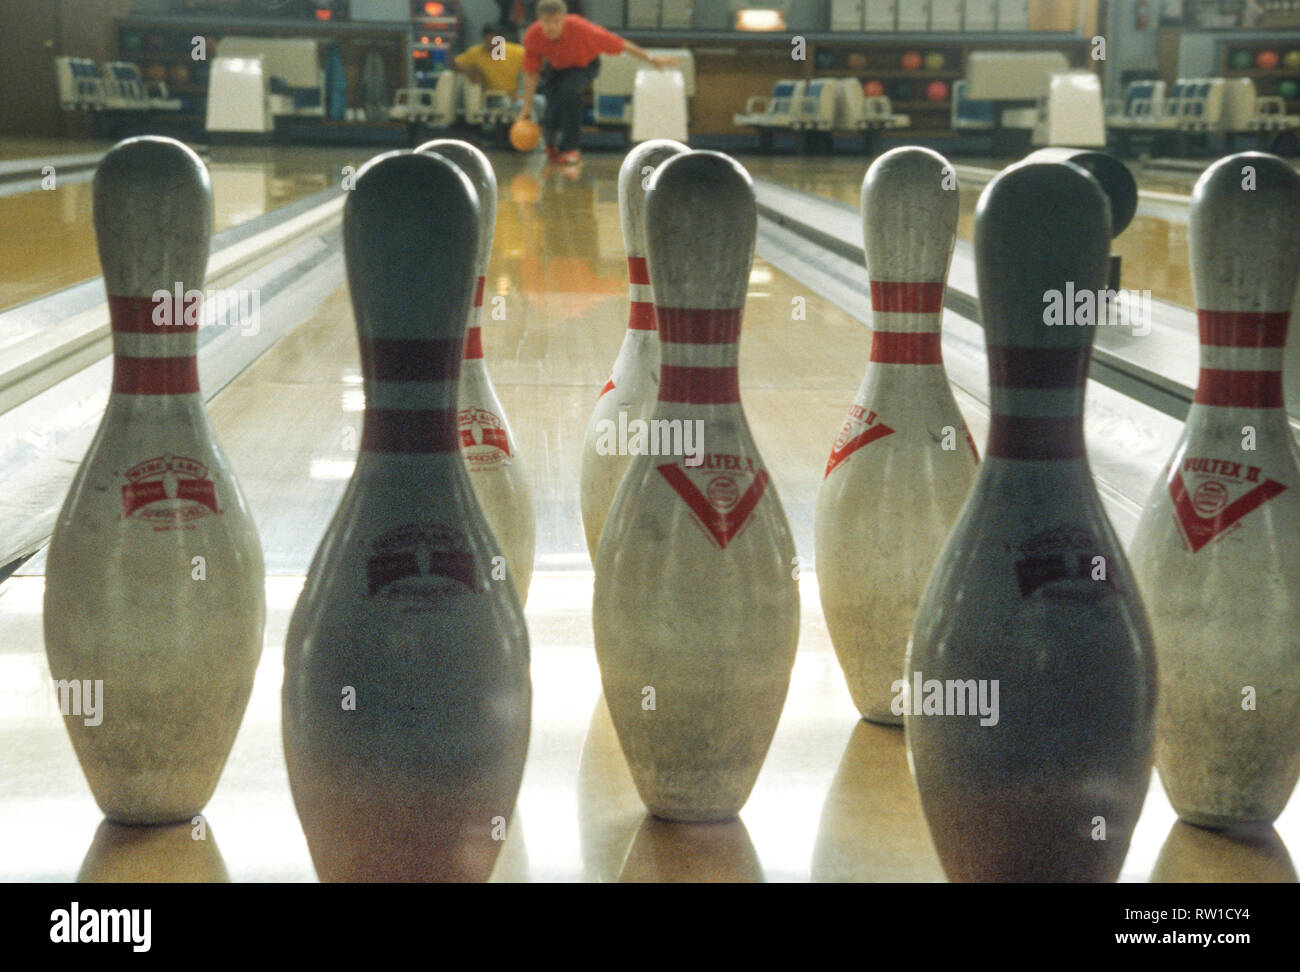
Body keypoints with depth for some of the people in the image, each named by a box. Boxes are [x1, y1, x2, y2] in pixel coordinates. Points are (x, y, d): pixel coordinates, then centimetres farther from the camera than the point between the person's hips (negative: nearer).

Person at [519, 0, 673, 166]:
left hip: (584, 65, -2)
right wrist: (527, 107, -11)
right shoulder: (532, 37, -29)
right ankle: (551, 144, 26)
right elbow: (531, 73, -14)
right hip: (556, 68, 2)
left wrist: (651, 59, -19)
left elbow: (619, 43, -27)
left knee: (569, 91, -34)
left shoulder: (580, 28, -37)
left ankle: (569, 148, -18)